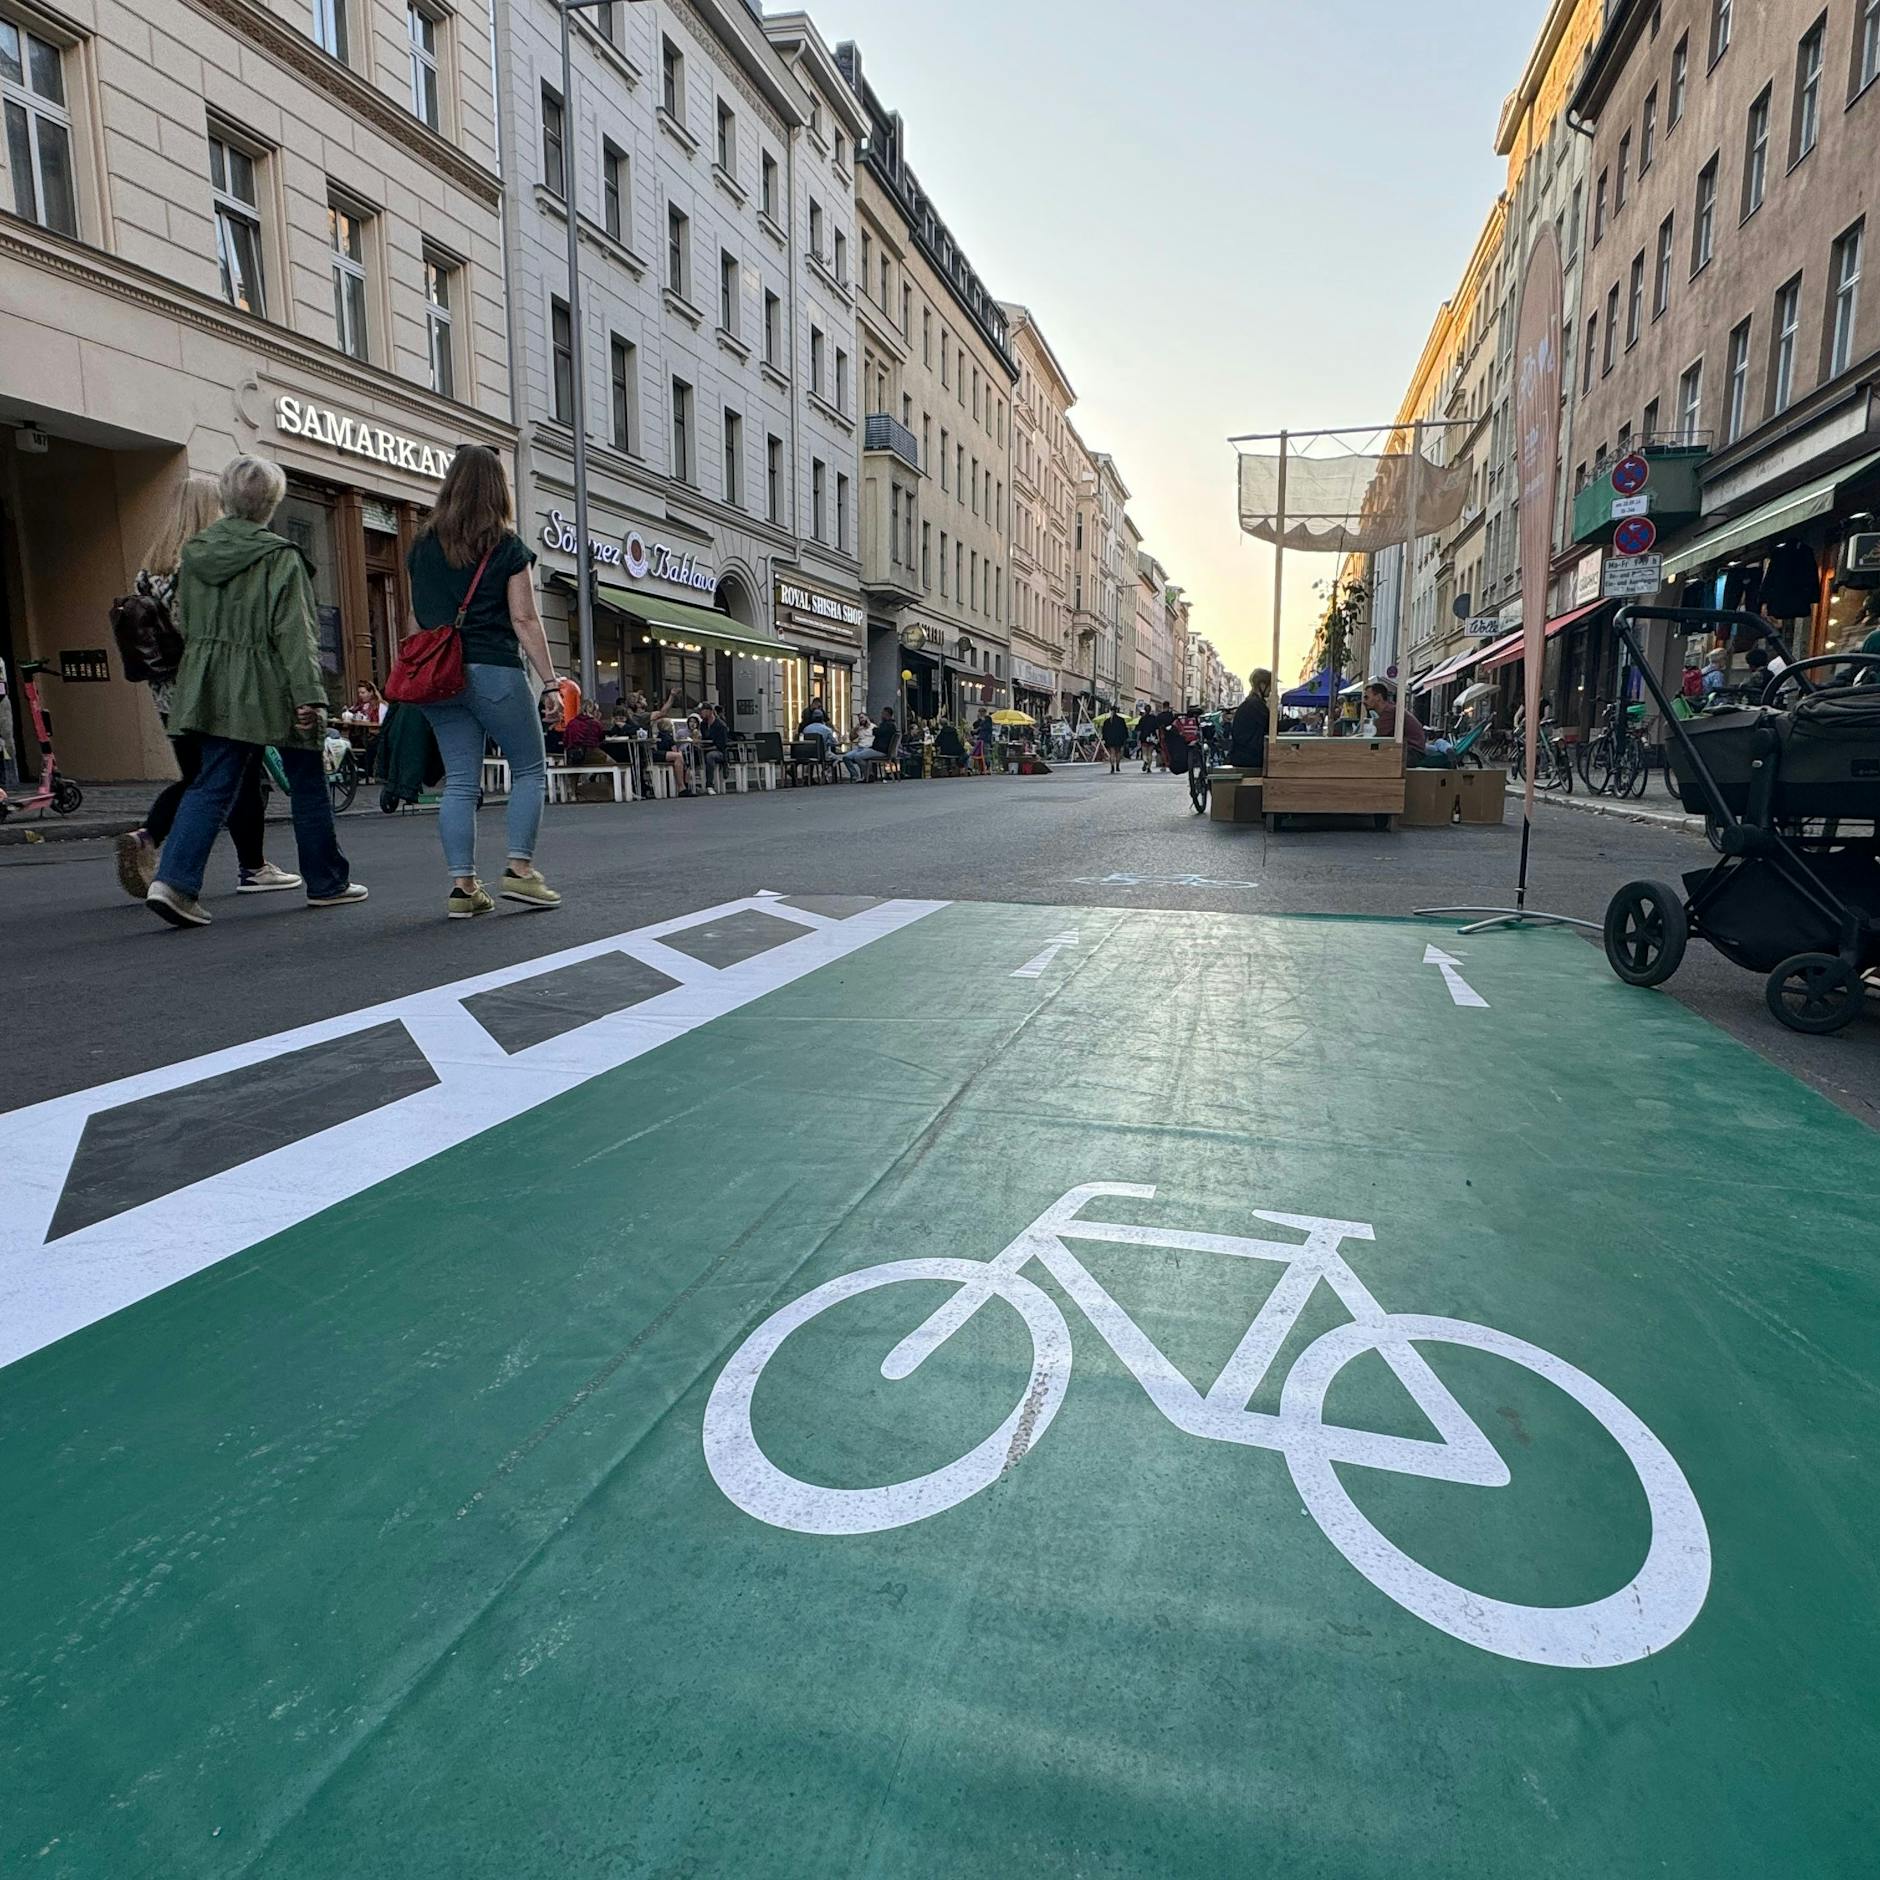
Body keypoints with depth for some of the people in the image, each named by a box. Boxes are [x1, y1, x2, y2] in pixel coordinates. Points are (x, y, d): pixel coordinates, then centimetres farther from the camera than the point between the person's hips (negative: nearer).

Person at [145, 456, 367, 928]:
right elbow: (294, 632, -17)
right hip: (270, 689, -5)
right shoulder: (279, 557, -12)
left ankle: (173, 880, -9)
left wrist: (209, 669, 21)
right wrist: (309, 694, -18)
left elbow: (186, 623, 13)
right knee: (307, 785, 10)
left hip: (213, 689, 6)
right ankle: (327, 882, 20)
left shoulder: (194, 552, 8)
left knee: (211, 785, 7)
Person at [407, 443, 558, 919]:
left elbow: (423, 613, 15)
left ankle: (462, 886, 1)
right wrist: (550, 682, -6)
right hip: (494, 671, -5)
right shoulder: (507, 547, -2)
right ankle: (520, 868, -1)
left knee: (460, 782, 5)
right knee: (530, 769, 8)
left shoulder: (423, 545, 12)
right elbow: (524, 620, -7)